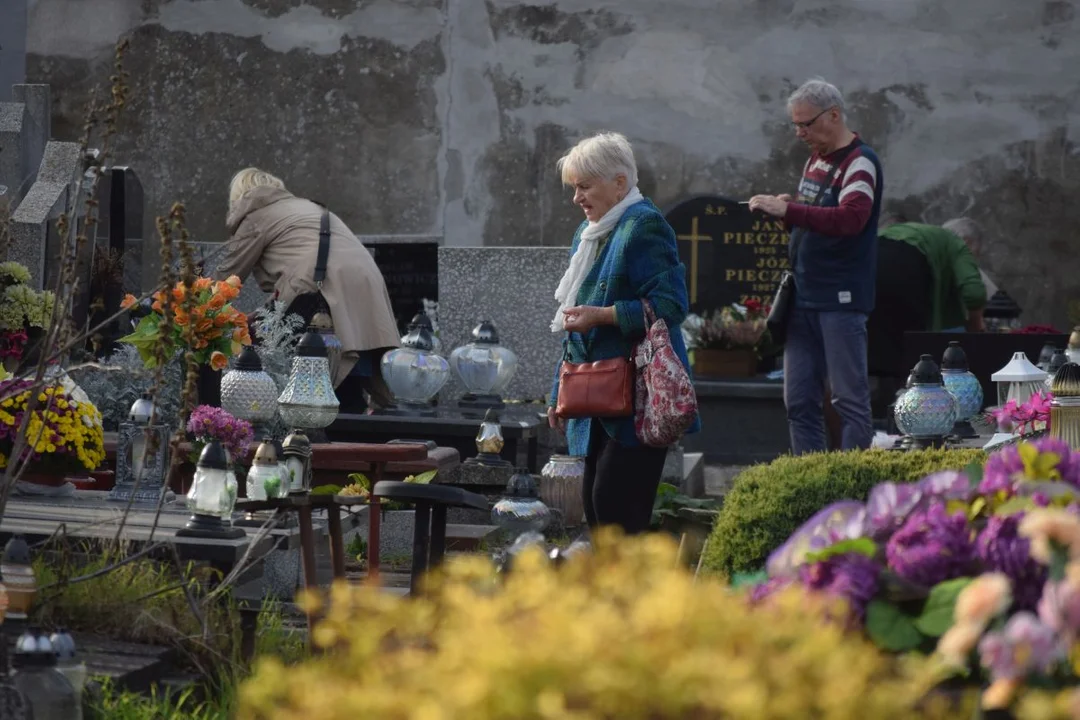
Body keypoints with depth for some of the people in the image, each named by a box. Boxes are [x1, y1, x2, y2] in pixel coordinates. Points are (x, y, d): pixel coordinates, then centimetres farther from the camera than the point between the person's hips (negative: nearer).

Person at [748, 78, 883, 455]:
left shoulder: (860, 162, -11)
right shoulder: (815, 160, 16)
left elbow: (851, 218, -27)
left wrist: (788, 211, -31)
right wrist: (786, 210, 1)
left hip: (841, 300, -9)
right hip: (803, 297, 9)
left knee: (850, 400, -4)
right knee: (799, 402, 8)